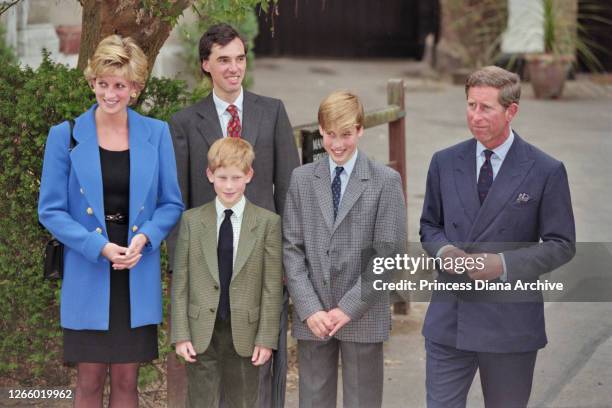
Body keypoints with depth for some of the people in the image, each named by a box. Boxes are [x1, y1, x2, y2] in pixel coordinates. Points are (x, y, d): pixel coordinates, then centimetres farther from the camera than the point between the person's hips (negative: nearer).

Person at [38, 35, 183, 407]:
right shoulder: (66, 136, -3)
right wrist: (100, 247, -15)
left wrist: (144, 237, -13)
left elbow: (172, 204, 7)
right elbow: (51, 210, -2)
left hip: (138, 277, 1)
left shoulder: (156, 134, 2)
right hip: (88, 277, -1)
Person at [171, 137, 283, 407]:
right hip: (201, 335, 1)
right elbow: (180, 282, 3)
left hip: (244, 335, 0)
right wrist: (180, 334, -3)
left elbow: (272, 286, -1)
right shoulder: (192, 221, 3)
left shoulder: (268, 222, 0)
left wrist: (266, 338, -5)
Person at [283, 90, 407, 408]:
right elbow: (291, 248, 3)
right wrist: (309, 309, -8)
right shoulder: (301, 179, 6)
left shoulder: (386, 182, -2)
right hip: (311, 319, 2)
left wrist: (349, 308, -12)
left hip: (364, 319, -2)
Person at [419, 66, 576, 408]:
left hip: (510, 324, -2)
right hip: (448, 319, 2)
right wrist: (443, 250, -8)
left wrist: (504, 264, -17)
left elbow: (561, 245, -3)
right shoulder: (445, 163, 6)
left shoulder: (546, 172, -5)